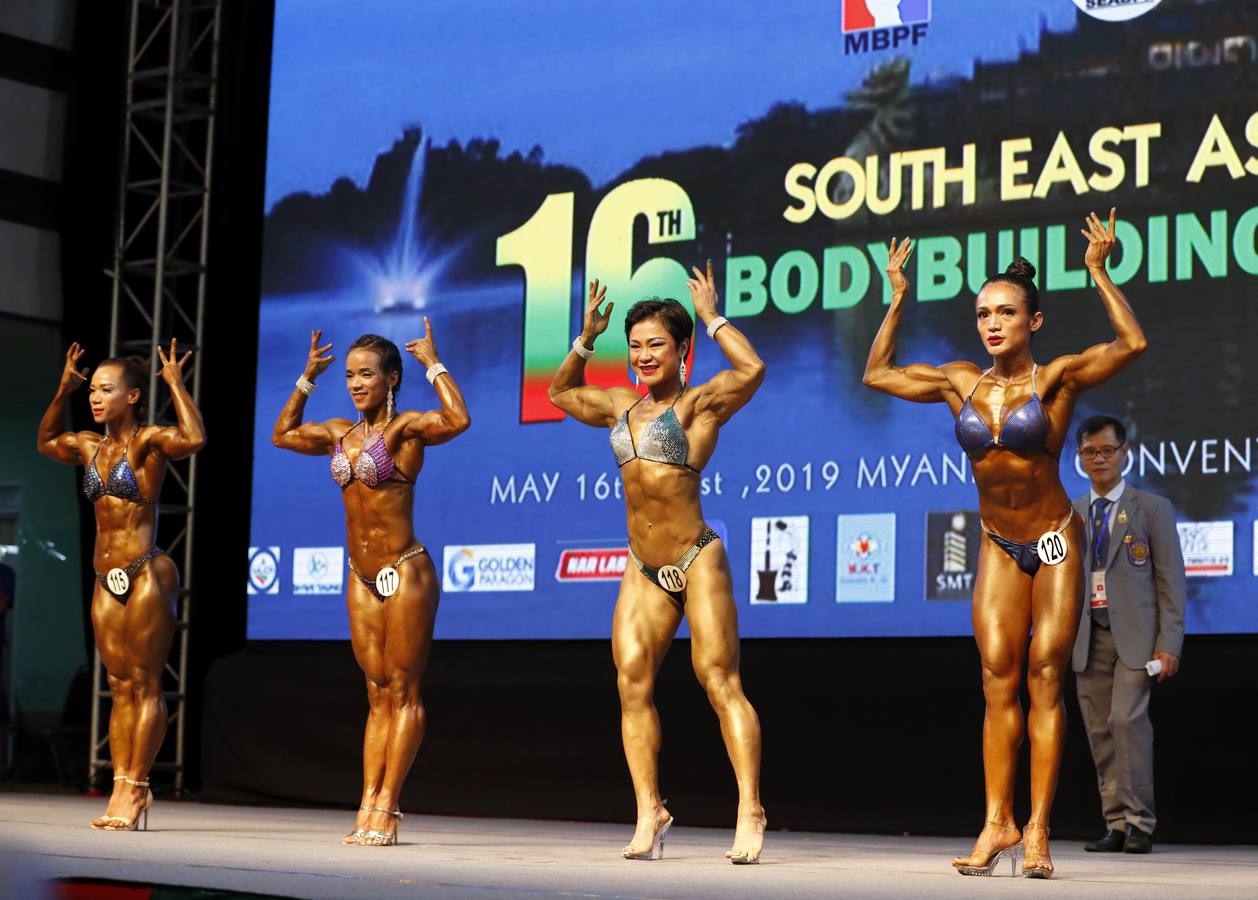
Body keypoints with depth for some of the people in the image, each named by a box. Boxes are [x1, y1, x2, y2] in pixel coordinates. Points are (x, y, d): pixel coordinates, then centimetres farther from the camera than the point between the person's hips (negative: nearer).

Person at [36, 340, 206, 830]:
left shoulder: (147, 441, -6)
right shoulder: (90, 446, 14)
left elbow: (194, 439, -26)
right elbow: (46, 441, 30)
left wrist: (175, 384, -16)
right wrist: (63, 390, 19)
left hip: (146, 574, -7)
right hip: (107, 580, 7)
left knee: (144, 683, -5)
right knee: (120, 687, 6)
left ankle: (137, 788, -4)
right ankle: (121, 788, 6)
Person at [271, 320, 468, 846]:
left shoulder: (406, 428, -9)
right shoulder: (341, 433, 11)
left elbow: (457, 421, -28)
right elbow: (283, 434, 25)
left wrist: (433, 364, -17)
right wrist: (308, 379, 19)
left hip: (405, 571, -7)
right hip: (363, 577, 7)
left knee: (403, 693, -2)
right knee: (378, 694, 8)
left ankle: (386, 809, -3)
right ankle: (368, 806, 6)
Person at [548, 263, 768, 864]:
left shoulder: (699, 403, -4)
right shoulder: (622, 407, 14)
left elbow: (752, 370, -22)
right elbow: (561, 394, 31)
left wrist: (711, 318, -10)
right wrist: (586, 338, 19)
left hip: (696, 561, -6)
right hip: (643, 569, 6)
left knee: (719, 682, -9)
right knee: (632, 682, -3)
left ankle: (750, 814, -8)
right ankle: (649, 813, 1)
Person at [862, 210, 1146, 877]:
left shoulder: (1056, 378, -9)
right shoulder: (960, 382, 2)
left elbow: (1131, 345, -21)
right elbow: (877, 374, 10)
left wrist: (1099, 273, -19)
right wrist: (897, 300, 7)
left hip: (1055, 540, -3)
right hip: (999, 546, 3)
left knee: (1045, 678, -3)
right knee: (998, 678, -3)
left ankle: (1038, 831, -3)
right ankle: (998, 825, -2)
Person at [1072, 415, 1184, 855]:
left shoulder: (1152, 508, 4)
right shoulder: (1068, 516, 14)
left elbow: (1171, 582, 0)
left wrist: (1169, 646, -8)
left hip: (1135, 635, -4)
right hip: (1088, 637, 4)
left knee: (1127, 718, -18)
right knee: (1100, 732, 1)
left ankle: (1139, 822, -11)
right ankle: (1116, 826, 6)